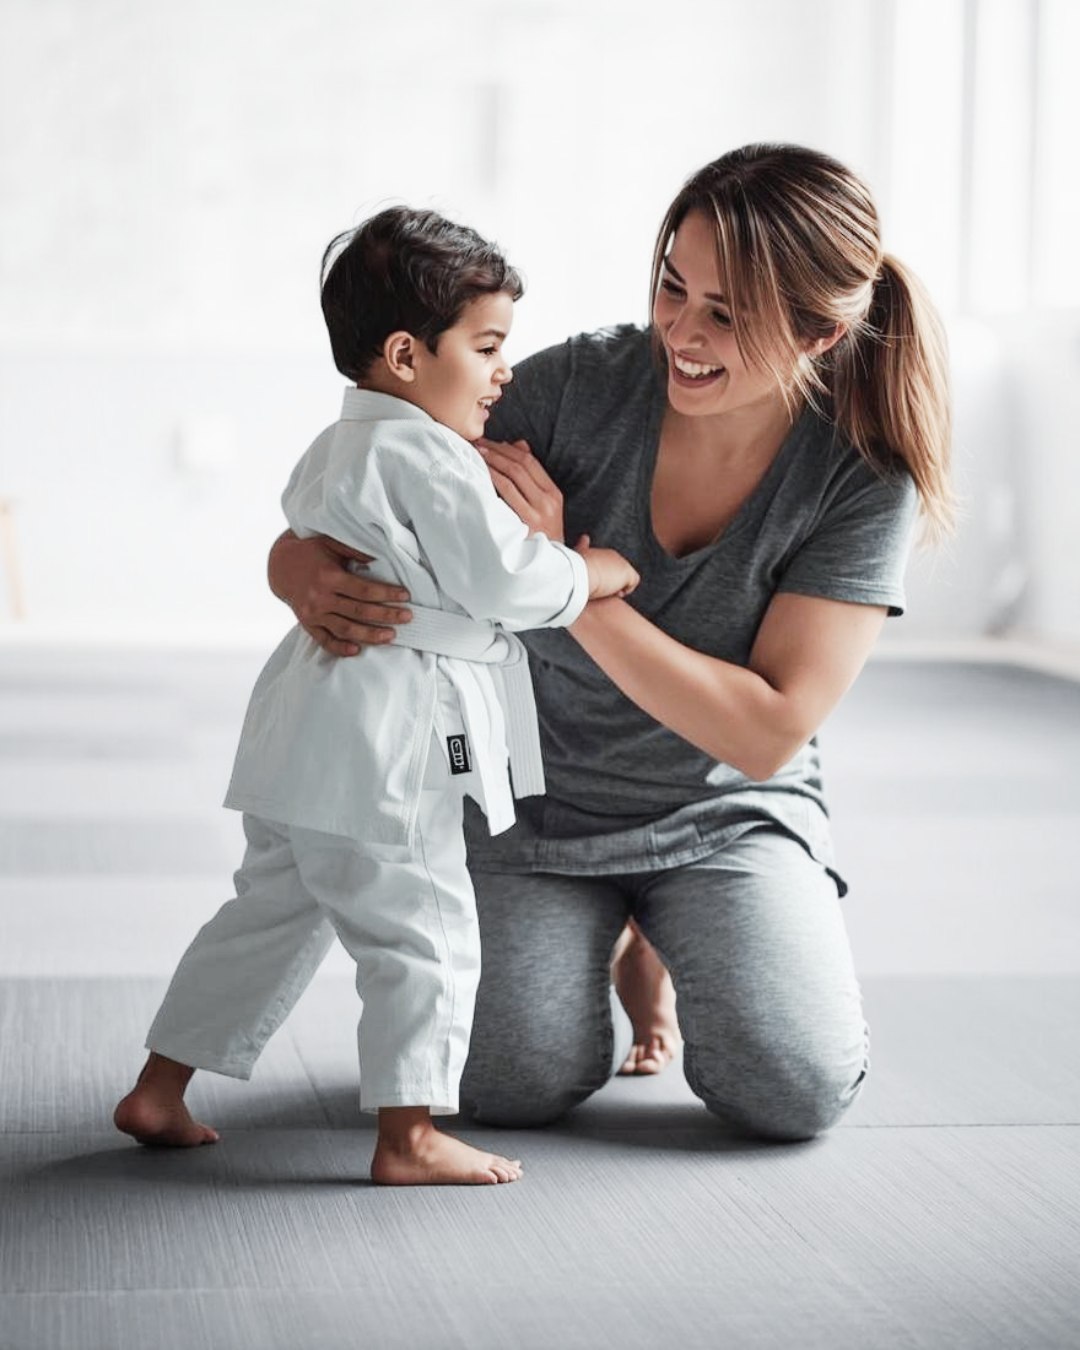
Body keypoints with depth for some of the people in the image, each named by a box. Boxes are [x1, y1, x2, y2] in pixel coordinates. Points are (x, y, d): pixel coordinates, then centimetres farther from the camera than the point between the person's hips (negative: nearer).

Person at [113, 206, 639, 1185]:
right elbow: (508, 580, -18)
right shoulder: (428, 459, -15)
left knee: (271, 916, 19)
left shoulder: (335, 451, 16)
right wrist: (597, 572, -2)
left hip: (303, 736, 10)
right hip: (384, 745, -10)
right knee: (422, 934, -3)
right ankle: (410, 1138, 0)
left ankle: (159, 1091, 24)